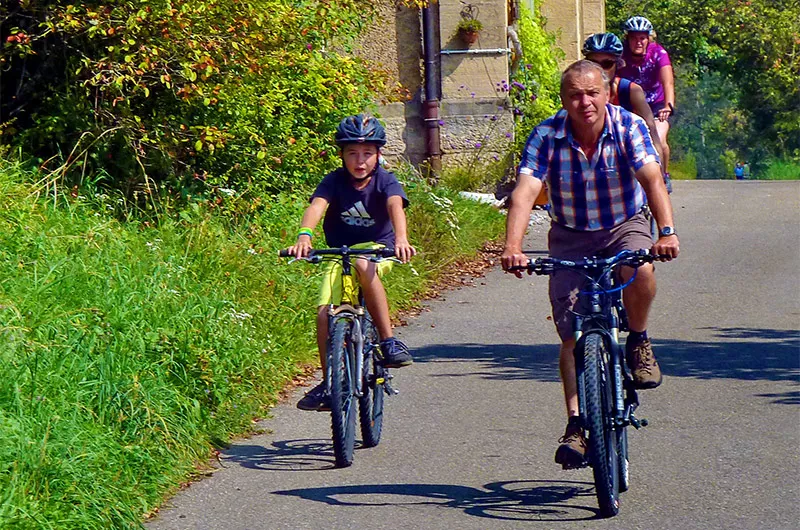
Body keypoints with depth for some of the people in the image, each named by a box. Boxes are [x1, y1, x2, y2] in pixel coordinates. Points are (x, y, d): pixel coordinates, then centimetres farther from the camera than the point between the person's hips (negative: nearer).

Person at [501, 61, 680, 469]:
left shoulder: (629, 128, -18)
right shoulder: (547, 136, -17)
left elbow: (652, 179, -31)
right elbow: (525, 191, -29)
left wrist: (666, 231, -49)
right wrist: (512, 247, -46)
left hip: (625, 226, -1)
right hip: (570, 236, 1)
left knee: (639, 271, -34)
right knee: (572, 334, -9)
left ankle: (638, 343, -6)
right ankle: (576, 424, -1)